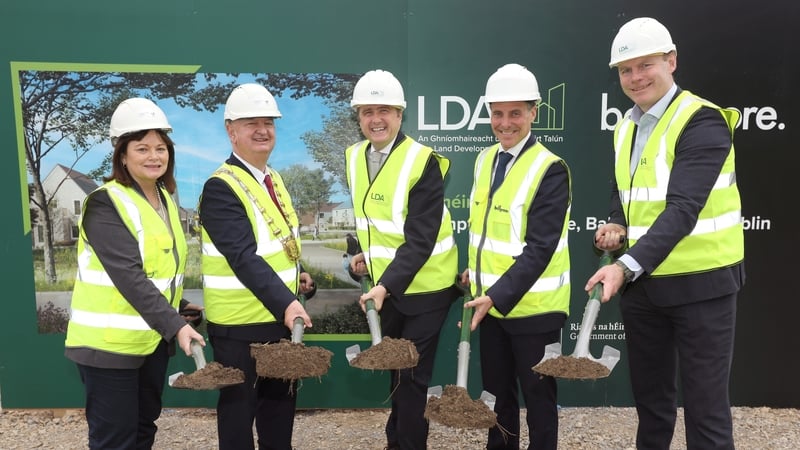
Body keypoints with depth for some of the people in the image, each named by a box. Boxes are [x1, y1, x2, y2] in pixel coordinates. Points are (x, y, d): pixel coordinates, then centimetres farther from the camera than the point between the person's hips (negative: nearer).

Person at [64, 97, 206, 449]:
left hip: (154, 338, 7)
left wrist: (179, 308, 14)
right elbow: (128, 275, -27)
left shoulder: (165, 199, 7)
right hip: (110, 342, -7)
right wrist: (175, 325, -34)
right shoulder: (105, 204, -16)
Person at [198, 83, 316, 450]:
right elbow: (243, 257, -28)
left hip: (282, 316, 8)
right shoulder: (220, 188, -17)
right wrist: (285, 303, -36)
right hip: (240, 324, -8)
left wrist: (298, 276, 5)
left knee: (281, 402, 20)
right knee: (239, 406, 8)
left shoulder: (274, 180, 9)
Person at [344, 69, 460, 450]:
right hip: (384, 285, 7)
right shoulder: (354, 157, 3)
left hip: (423, 286, -7)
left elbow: (421, 239, -24)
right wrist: (366, 254, 3)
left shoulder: (423, 161, -19)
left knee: (411, 374, 3)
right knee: (395, 368, 21)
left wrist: (386, 285, -30)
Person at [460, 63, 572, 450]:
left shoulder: (550, 169, -17)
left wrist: (497, 296, -27)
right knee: (497, 391, 20)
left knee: (537, 396, 10)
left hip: (533, 306, -6)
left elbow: (540, 248, -22)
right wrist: (474, 269, 7)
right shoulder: (485, 159, 6)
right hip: (491, 301, 7)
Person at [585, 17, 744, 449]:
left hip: (700, 284, -6)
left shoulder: (703, 122, -15)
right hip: (641, 283, 7)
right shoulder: (625, 127, 9)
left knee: (704, 402, 4)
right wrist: (617, 226, -2)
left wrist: (627, 264, -36)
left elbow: (683, 209, -26)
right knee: (649, 393, 19)